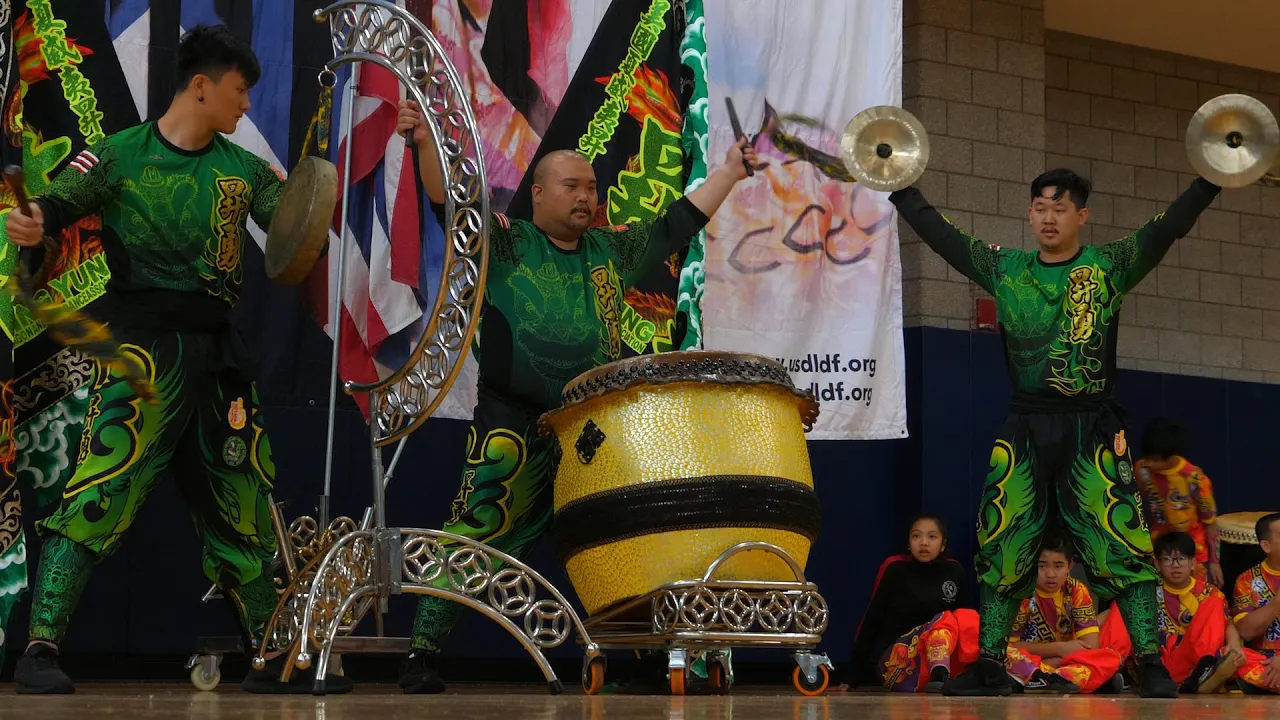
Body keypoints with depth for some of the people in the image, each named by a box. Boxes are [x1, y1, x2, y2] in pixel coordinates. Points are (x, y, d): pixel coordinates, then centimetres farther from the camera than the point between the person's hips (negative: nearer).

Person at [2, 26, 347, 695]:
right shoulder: (121, 154, 0)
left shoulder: (244, 169, 13)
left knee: (243, 504, 12)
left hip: (215, 350, 6)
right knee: (102, 486, -20)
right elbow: (59, 200, -12)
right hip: (142, 344, -5)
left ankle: (272, 659, 24)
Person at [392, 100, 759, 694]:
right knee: (477, 535, -14)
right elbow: (454, 204, -10)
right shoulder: (506, 244, 4)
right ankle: (422, 654, -9)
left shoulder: (612, 251, 18)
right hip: (513, 427, -5)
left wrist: (731, 170, 29)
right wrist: (426, 143, -26)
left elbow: (678, 223, 27)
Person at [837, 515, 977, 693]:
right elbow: (871, 621, 2)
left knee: (969, 618, -20)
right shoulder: (895, 568, 0)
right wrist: (853, 677, 0)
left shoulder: (954, 571, 8)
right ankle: (939, 678, -54)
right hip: (894, 662, -3)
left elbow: (960, 629, 14)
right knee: (944, 620, -28)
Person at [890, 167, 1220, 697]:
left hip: (1092, 431, -3)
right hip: (1023, 430, 3)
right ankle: (990, 667, 12)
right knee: (999, 549, 3)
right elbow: (940, 234, 11)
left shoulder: (1110, 268, 2)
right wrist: (899, 190, 9)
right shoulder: (1005, 270, 10)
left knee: (1122, 545, -9)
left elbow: (1168, 227, -8)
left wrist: (1214, 178, -18)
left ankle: (1151, 665, -4)